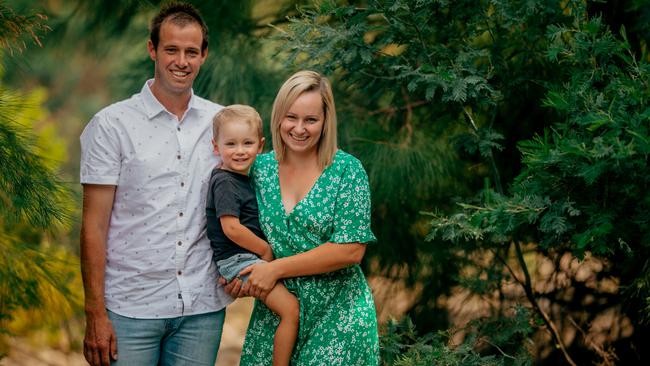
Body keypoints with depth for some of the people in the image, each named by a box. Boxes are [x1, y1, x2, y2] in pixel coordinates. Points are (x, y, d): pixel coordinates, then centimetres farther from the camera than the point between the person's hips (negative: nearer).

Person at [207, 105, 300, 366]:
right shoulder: (225, 182, -14)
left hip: (251, 257, 10)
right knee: (290, 307, -18)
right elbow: (231, 228, -22)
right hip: (236, 259, -10)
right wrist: (266, 250, -12)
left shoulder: (243, 179, 14)